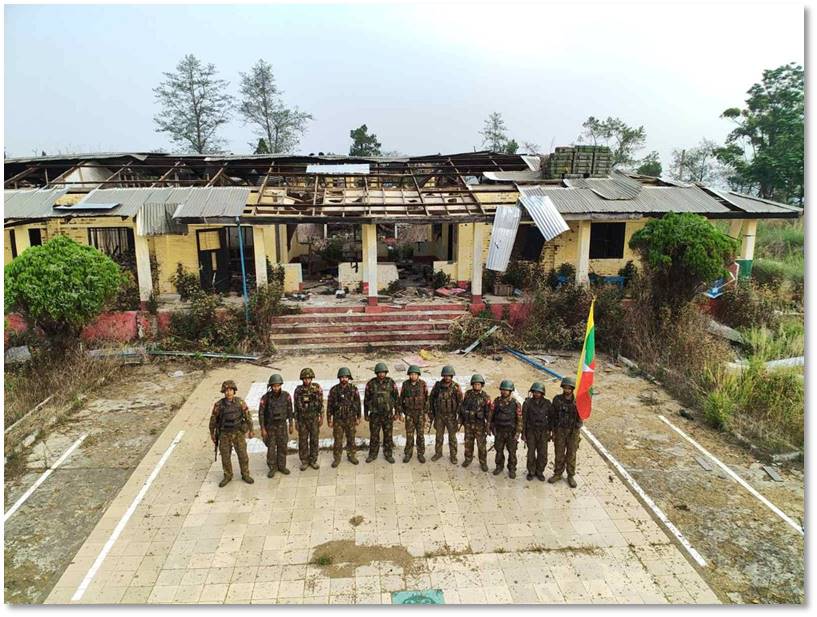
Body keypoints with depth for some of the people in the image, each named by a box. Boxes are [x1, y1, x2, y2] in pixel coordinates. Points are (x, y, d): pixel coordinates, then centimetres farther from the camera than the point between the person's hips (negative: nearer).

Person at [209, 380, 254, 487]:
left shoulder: (240, 402, -13)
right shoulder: (219, 404, -14)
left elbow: (247, 416, -3)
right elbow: (213, 419, 0)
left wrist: (251, 431, 2)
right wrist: (212, 433, 9)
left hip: (238, 433, 0)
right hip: (224, 434, 0)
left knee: (243, 455, 6)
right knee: (225, 456, 10)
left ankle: (245, 475, 25)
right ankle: (227, 476, 30)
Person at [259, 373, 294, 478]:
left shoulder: (286, 395, -15)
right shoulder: (265, 397, -21)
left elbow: (289, 410, -4)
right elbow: (261, 413, -13)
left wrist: (291, 425, 1)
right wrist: (262, 429, -12)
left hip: (282, 425, 2)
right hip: (270, 425, -2)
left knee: (282, 446, 9)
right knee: (271, 448, 5)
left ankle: (281, 466, 25)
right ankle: (272, 468, 21)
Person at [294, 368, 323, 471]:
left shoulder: (317, 388, -9)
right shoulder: (298, 390, -6)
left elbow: (321, 404, -2)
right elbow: (296, 407, 1)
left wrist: (321, 418, -4)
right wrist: (296, 421, 1)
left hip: (314, 419, 0)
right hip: (302, 419, 0)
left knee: (314, 440, 7)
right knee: (303, 441, 6)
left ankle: (313, 460, 20)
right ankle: (304, 461, 19)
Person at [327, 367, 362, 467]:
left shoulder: (353, 389, -4)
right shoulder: (334, 390, -6)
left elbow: (358, 404, 3)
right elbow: (329, 406, 0)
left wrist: (358, 417, 3)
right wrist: (329, 420, -1)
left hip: (350, 419, 1)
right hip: (338, 419, -1)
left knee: (351, 439, 12)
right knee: (338, 440, 3)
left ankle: (351, 455, 28)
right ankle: (337, 458, 17)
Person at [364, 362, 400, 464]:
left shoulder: (391, 382, -6)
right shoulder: (371, 383, -6)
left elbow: (396, 397, 0)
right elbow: (366, 399, 1)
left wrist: (397, 412, -2)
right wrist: (366, 414, 1)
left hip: (388, 414, 0)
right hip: (375, 414, 0)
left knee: (388, 435, 8)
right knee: (374, 435, 8)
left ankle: (388, 454, 21)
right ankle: (373, 454, 22)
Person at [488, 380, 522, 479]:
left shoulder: (515, 404, -12)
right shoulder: (497, 401, -4)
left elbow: (519, 419, -10)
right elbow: (491, 414, 3)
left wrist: (518, 433, -12)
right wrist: (489, 427, 2)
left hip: (511, 432, -2)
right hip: (499, 431, 3)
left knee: (512, 452, 8)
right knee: (499, 450, 14)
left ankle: (512, 469, 24)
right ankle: (499, 466, 32)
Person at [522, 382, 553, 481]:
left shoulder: (547, 403, -3)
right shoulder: (528, 403, -7)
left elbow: (551, 417, 8)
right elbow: (524, 419, -3)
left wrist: (549, 430, 4)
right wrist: (523, 434, -3)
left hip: (543, 432, 1)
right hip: (531, 431, -1)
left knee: (543, 454, 3)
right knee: (531, 454, 6)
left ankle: (539, 472, 22)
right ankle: (531, 472, 24)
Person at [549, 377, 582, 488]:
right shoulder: (557, 399, -6)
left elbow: (580, 418, -9)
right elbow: (553, 416, 1)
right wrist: (553, 431, 2)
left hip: (573, 431, -1)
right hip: (560, 431, 1)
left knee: (571, 455, 9)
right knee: (559, 454, 11)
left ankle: (571, 476, 25)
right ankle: (558, 474, 26)